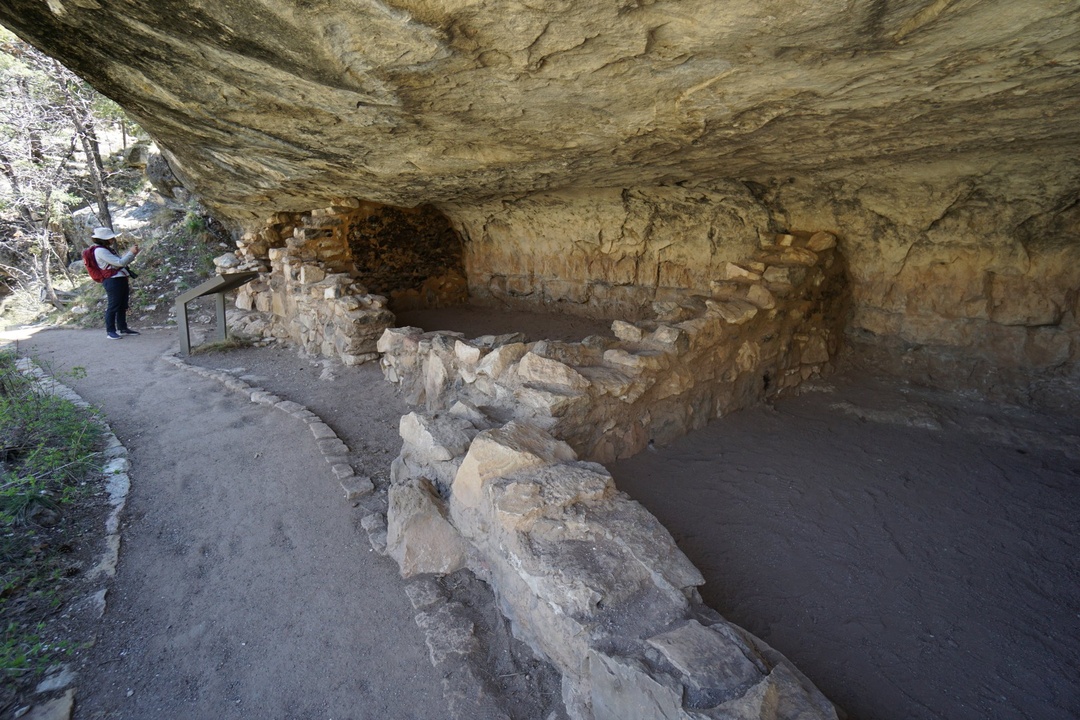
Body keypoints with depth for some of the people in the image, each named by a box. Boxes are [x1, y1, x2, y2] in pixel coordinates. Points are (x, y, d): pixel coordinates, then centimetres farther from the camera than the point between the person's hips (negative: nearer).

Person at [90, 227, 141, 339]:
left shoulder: (107, 249, 17)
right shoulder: (100, 251, -13)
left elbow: (122, 261, 23)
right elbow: (120, 262, -17)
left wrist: (133, 253, 11)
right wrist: (131, 253, -8)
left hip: (121, 279, 9)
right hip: (112, 281, -9)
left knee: (123, 306, 13)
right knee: (113, 306, -4)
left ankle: (123, 328, 22)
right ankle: (110, 331, 3)